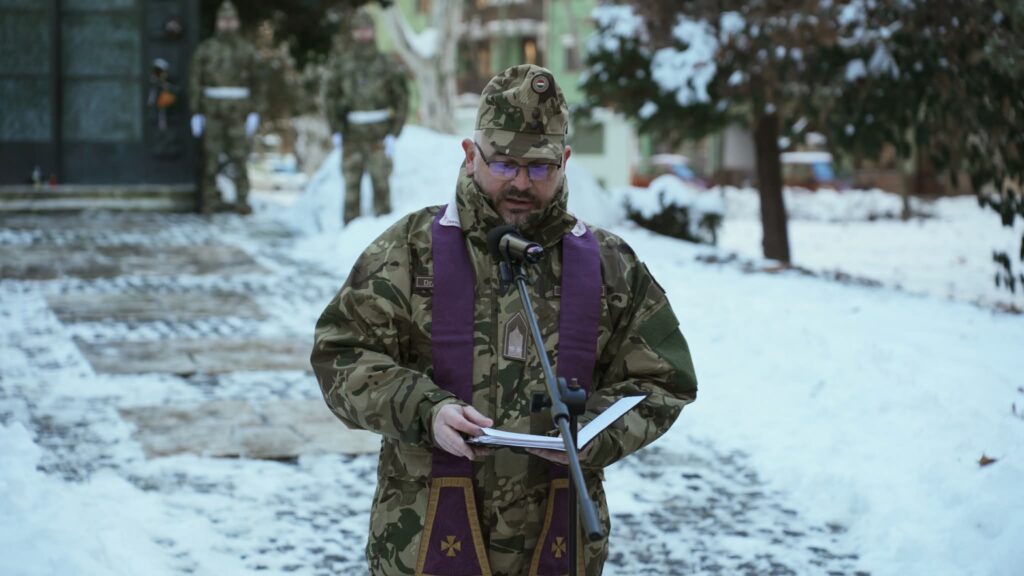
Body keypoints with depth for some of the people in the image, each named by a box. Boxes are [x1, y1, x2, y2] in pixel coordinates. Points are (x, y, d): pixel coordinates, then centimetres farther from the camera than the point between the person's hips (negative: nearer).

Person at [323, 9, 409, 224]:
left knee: (381, 183, -3)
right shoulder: (341, 65, 5)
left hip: (379, 135, -1)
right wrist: (335, 132, -1)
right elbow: (330, 98, 9)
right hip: (352, 134, 1)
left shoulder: (388, 65, 1)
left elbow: (402, 100, 3)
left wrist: (393, 135, -4)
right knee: (351, 185, 1)